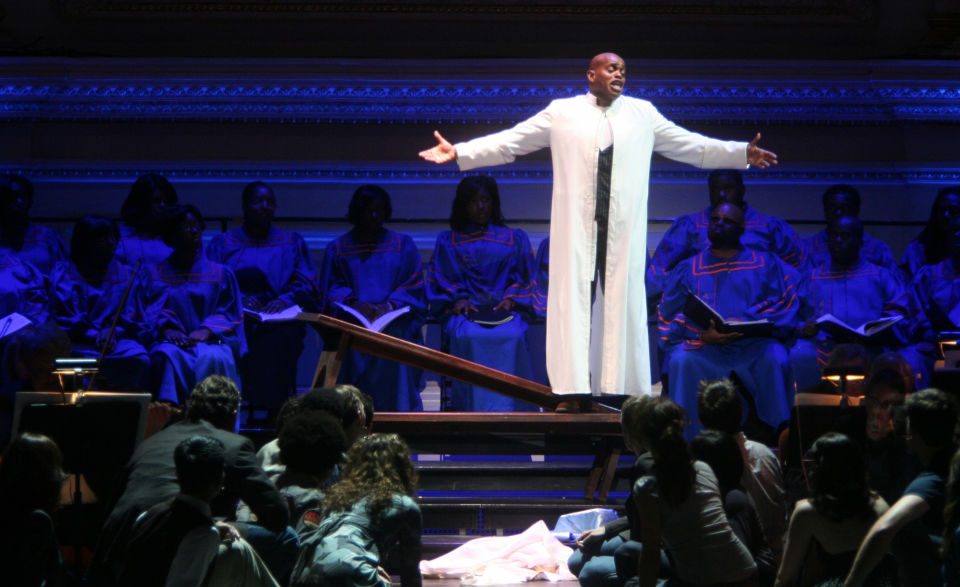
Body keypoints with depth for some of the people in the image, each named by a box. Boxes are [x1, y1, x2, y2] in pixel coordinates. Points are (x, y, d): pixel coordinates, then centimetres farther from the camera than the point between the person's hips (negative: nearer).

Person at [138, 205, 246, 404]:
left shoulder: (221, 273, 17)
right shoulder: (154, 274, 17)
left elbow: (230, 313, 8)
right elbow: (149, 312, 6)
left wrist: (206, 330, -12)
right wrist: (166, 329, -16)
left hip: (209, 340, 0)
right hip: (170, 340, 0)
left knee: (213, 357, -36)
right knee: (169, 356, -36)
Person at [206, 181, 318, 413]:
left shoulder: (292, 242, 23)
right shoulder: (222, 243, 21)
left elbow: (307, 286, 11)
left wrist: (286, 300, -11)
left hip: (280, 318, 0)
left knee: (279, 339, -36)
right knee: (240, 335, -36)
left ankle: (274, 408, -33)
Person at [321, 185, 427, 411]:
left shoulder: (403, 244, 17)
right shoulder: (337, 248, 17)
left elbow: (414, 286, 8)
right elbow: (333, 290, 9)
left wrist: (390, 304, -12)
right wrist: (353, 303, -13)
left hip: (394, 317, 0)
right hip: (353, 319, 0)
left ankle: (398, 411, -30)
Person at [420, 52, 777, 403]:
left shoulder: (643, 114, 13)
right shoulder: (562, 112, 7)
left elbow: (692, 146, 16)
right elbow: (509, 142, 6)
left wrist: (741, 154, 10)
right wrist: (459, 152, -2)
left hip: (623, 231, 2)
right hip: (577, 229, -2)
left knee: (622, 306, 2)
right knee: (574, 304, -3)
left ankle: (621, 391, 5)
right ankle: (572, 391, 1)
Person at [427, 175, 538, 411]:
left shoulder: (515, 238, 23)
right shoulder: (447, 240, 23)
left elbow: (525, 277, 14)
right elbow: (441, 279, 12)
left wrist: (510, 299, -6)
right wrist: (458, 299, -8)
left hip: (505, 309, 0)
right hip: (465, 311, 0)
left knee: (512, 337, -36)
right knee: (468, 337, -37)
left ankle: (508, 407, -36)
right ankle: (473, 407, -38)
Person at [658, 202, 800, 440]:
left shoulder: (765, 263, 16)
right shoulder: (688, 268, 16)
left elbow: (785, 305, 3)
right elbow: (669, 317, 6)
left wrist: (748, 323, -15)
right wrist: (702, 335, -14)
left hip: (753, 343, -1)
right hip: (703, 346, 1)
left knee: (774, 359, -33)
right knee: (682, 361, -31)